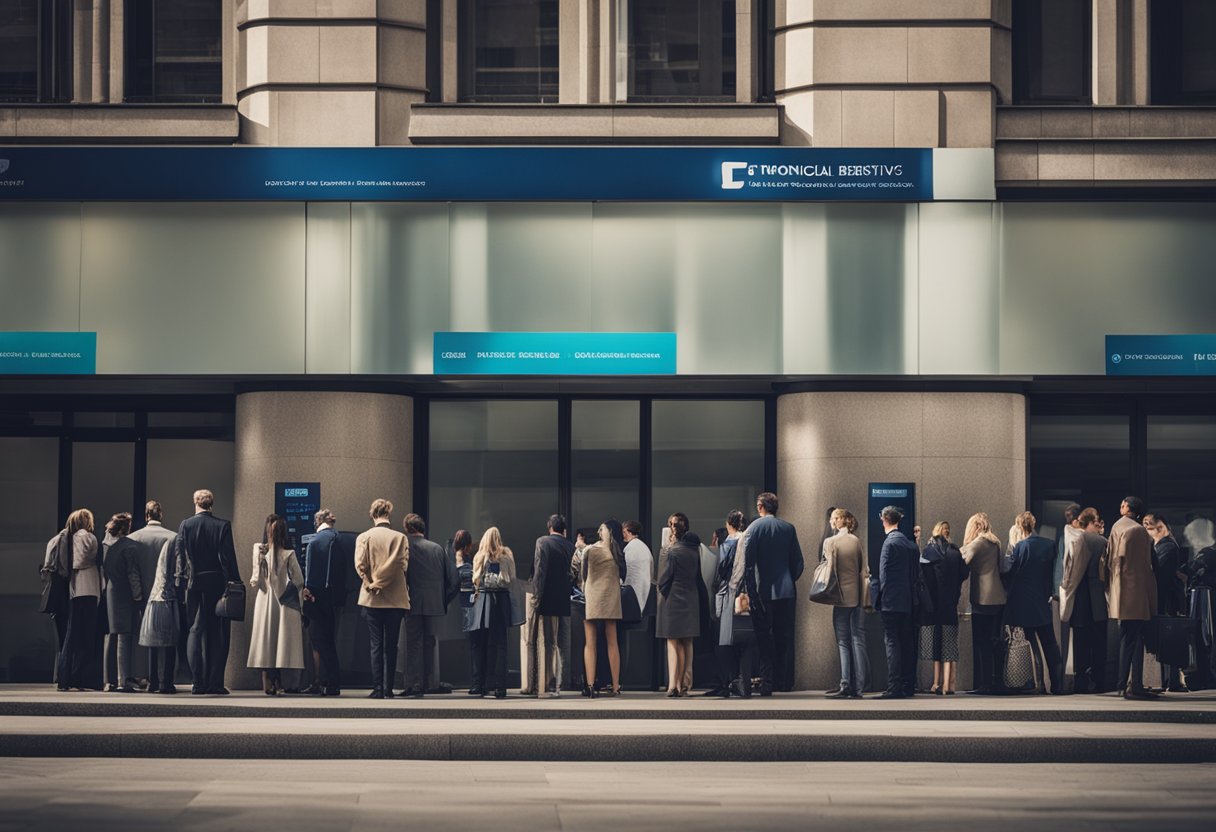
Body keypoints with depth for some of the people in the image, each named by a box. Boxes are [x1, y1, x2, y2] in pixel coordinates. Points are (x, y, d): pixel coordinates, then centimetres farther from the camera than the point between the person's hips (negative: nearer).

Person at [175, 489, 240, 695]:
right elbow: (228, 558, -8)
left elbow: (179, 557, -2)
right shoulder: (222, 526, -5)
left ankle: (197, 682, 1)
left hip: (193, 585, 1)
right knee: (218, 635, 6)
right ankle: (215, 683, 2)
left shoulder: (185, 525, -1)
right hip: (216, 584, -1)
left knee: (195, 632, 7)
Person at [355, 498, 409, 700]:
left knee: (376, 645, 4)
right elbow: (403, 564, -9)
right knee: (391, 646, 4)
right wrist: (384, 581, -2)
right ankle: (388, 689, 2)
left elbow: (360, 564, -9)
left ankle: (378, 689, -1)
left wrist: (371, 584, -2)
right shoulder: (400, 538, -3)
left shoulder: (364, 538, -1)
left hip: (372, 599, 0)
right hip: (395, 599, 0)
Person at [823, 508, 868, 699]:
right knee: (858, 640, 5)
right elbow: (864, 570, 7)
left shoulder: (830, 542, -7)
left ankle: (846, 685, -7)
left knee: (843, 643, -1)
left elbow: (830, 569, -10)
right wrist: (865, 597, 11)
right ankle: (858, 687, 4)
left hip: (842, 597, -4)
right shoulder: (856, 541, 7)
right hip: (858, 596, 4)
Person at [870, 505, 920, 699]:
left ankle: (894, 688, -11)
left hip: (891, 602, -7)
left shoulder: (890, 543, -12)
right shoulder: (911, 544, 9)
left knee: (892, 643, -7)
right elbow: (915, 572, 13)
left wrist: (879, 598, -2)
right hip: (908, 601, 7)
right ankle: (908, 686, 14)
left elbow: (883, 574, -12)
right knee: (907, 644, 11)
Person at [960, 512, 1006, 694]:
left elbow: (963, 559, -16)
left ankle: (985, 683, -7)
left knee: (982, 643, -5)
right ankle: (998, 680, 15)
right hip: (999, 598, 8)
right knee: (995, 641, 13)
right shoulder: (995, 543, 13)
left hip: (983, 599, -8)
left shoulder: (978, 542, -9)